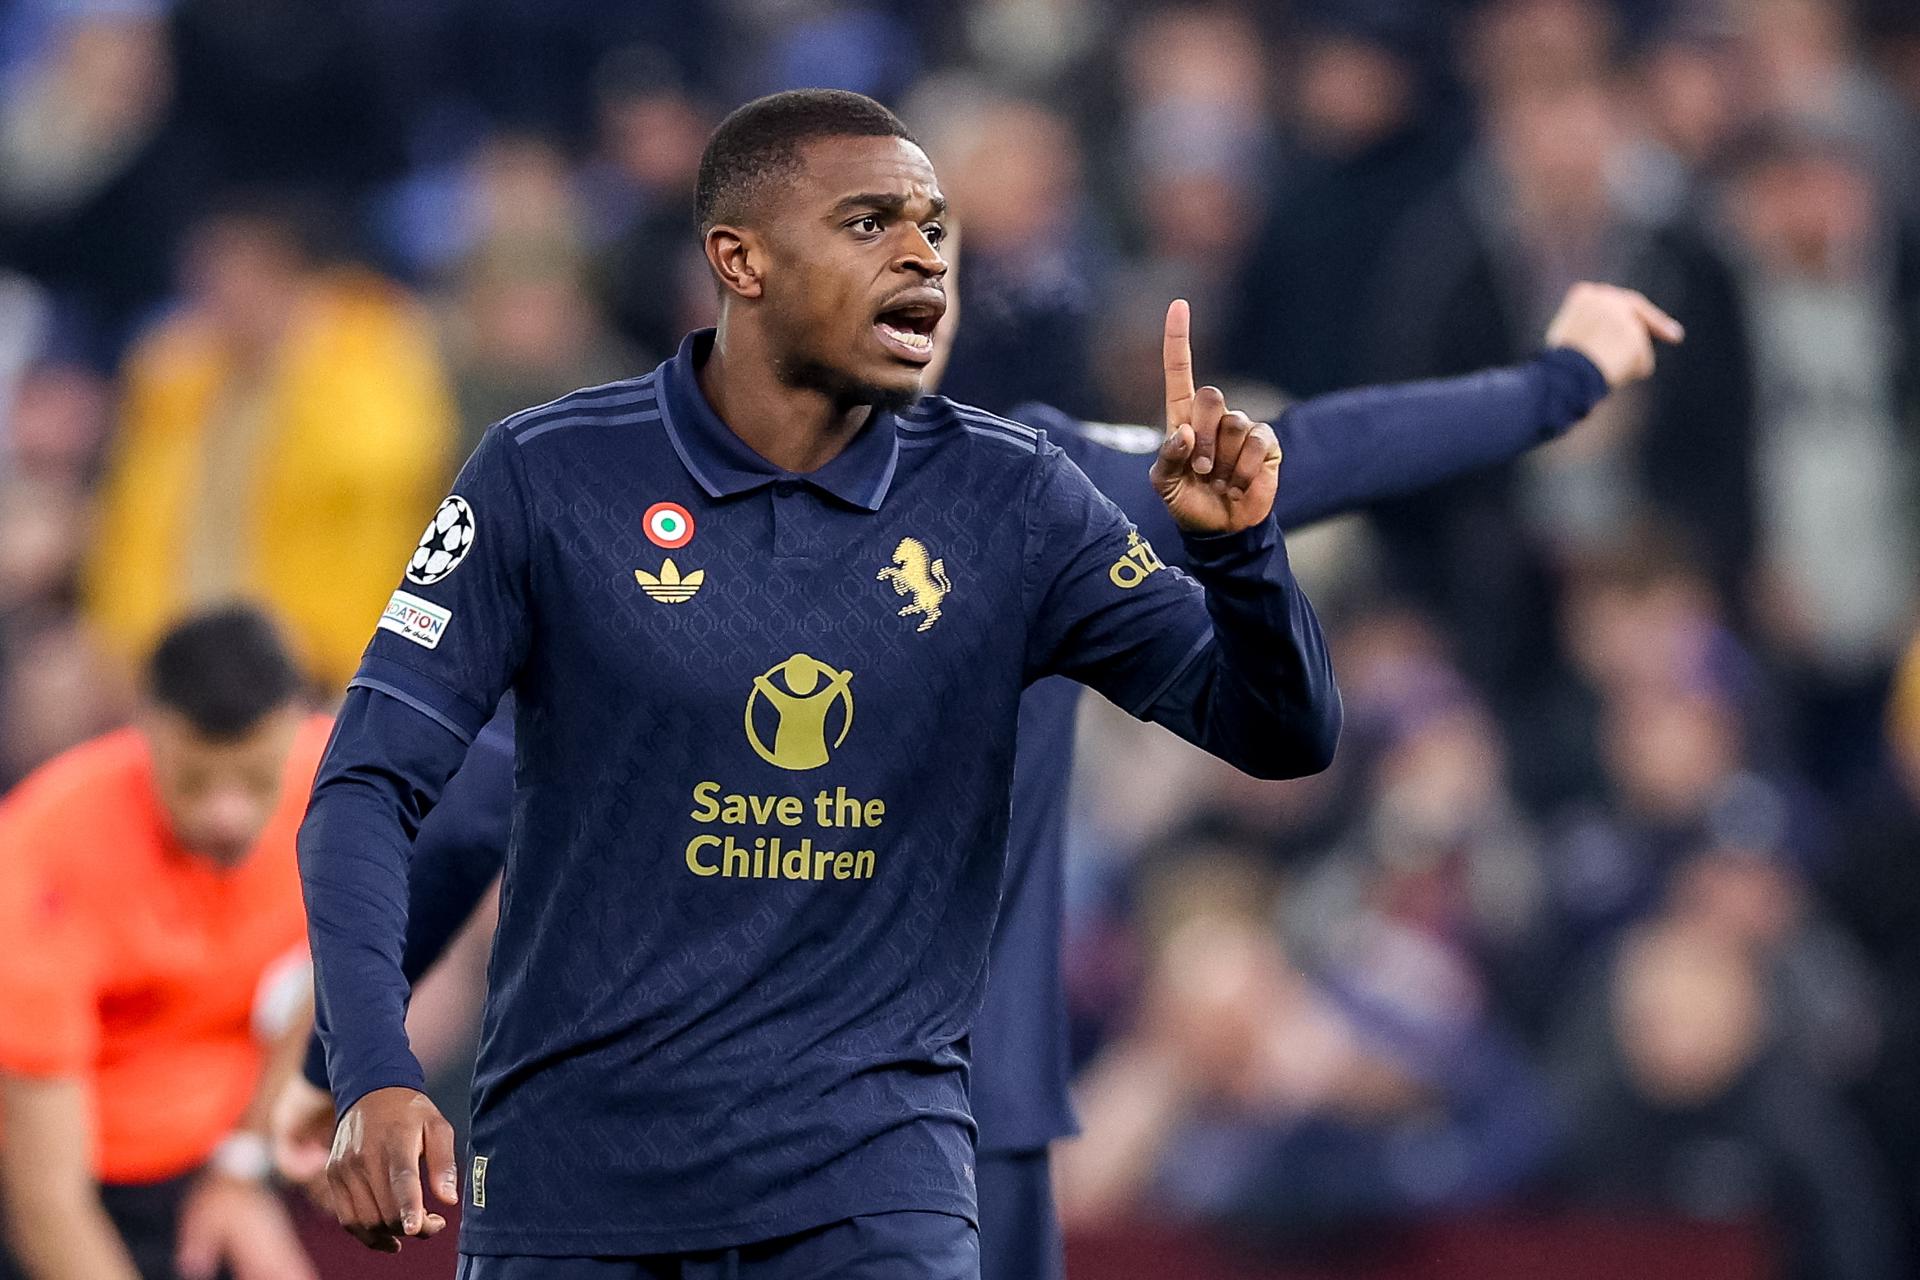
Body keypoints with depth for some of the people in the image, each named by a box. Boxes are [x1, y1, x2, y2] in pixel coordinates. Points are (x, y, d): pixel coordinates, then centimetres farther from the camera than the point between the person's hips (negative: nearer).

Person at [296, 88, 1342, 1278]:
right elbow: (371, 784, -6)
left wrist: (1237, 543, -19)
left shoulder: (1005, 499, 1)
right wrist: (374, 1075, -21)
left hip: (869, 1181, 0)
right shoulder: (549, 477, -4)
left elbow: (1286, 733, 1)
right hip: (575, 1176, 0)